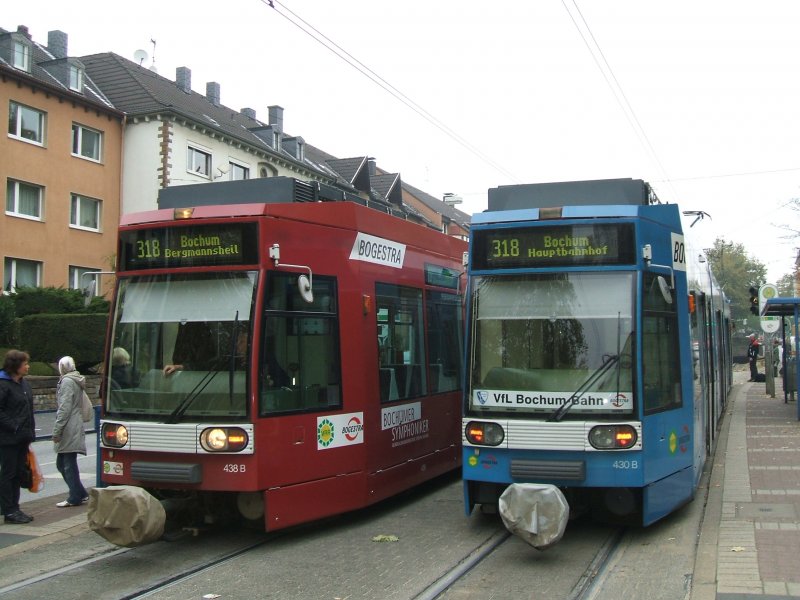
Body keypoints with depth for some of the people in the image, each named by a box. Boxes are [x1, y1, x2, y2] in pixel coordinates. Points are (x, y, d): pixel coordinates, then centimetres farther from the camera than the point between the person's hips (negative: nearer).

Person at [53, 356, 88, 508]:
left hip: (69, 431, -9)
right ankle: (80, 494, 17)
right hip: (74, 430, 9)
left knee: (69, 465, -3)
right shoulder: (76, 381, 17)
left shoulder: (67, 381, -10)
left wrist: (57, 431, -16)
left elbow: (64, 408, -17)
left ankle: (75, 498, 3)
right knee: (62, 464, 14)